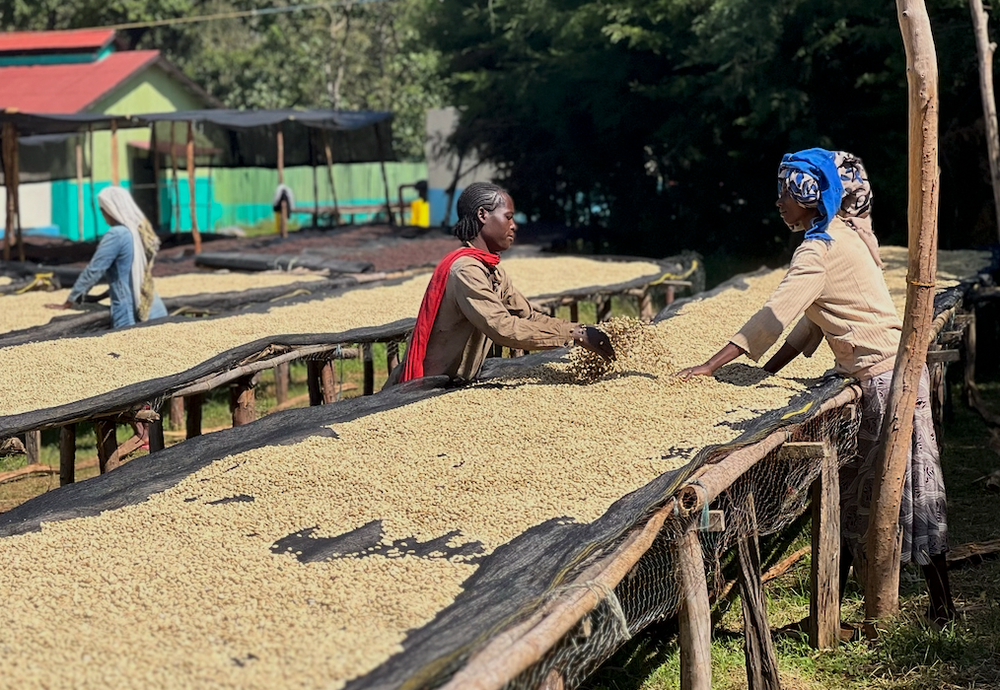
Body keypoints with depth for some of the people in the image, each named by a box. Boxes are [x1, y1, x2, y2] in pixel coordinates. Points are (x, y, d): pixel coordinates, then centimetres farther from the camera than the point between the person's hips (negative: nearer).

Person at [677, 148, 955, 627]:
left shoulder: (821, 247, -16)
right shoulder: (842, 236, 13)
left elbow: (775, 316, -25)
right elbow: (812, 321, 15)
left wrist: (711, 366, -24)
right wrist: (765, 373, 10)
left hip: (886, 377, -10)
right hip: (881, 375, 10)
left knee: (901, 491, -1)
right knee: (853, 487, 14)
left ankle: (943, 606, 8)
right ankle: (833, 596, 22)